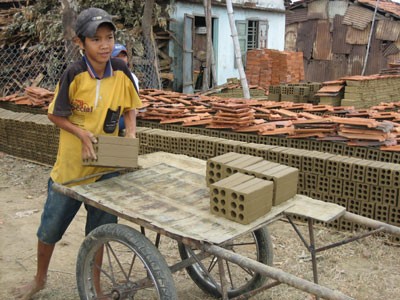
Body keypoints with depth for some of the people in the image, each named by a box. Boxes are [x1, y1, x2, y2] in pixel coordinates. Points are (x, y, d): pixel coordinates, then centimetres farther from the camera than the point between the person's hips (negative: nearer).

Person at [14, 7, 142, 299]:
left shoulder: (121, 71, -10)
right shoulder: (74, 75, -17)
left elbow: (129, 106, 6)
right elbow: (56, 115, -8)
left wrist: (131, 133, -11)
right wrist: (81, 133, -24)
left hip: (106, 165, 2)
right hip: (70, 165, -1)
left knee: (98, 231, 14)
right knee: (50, 228, 14)